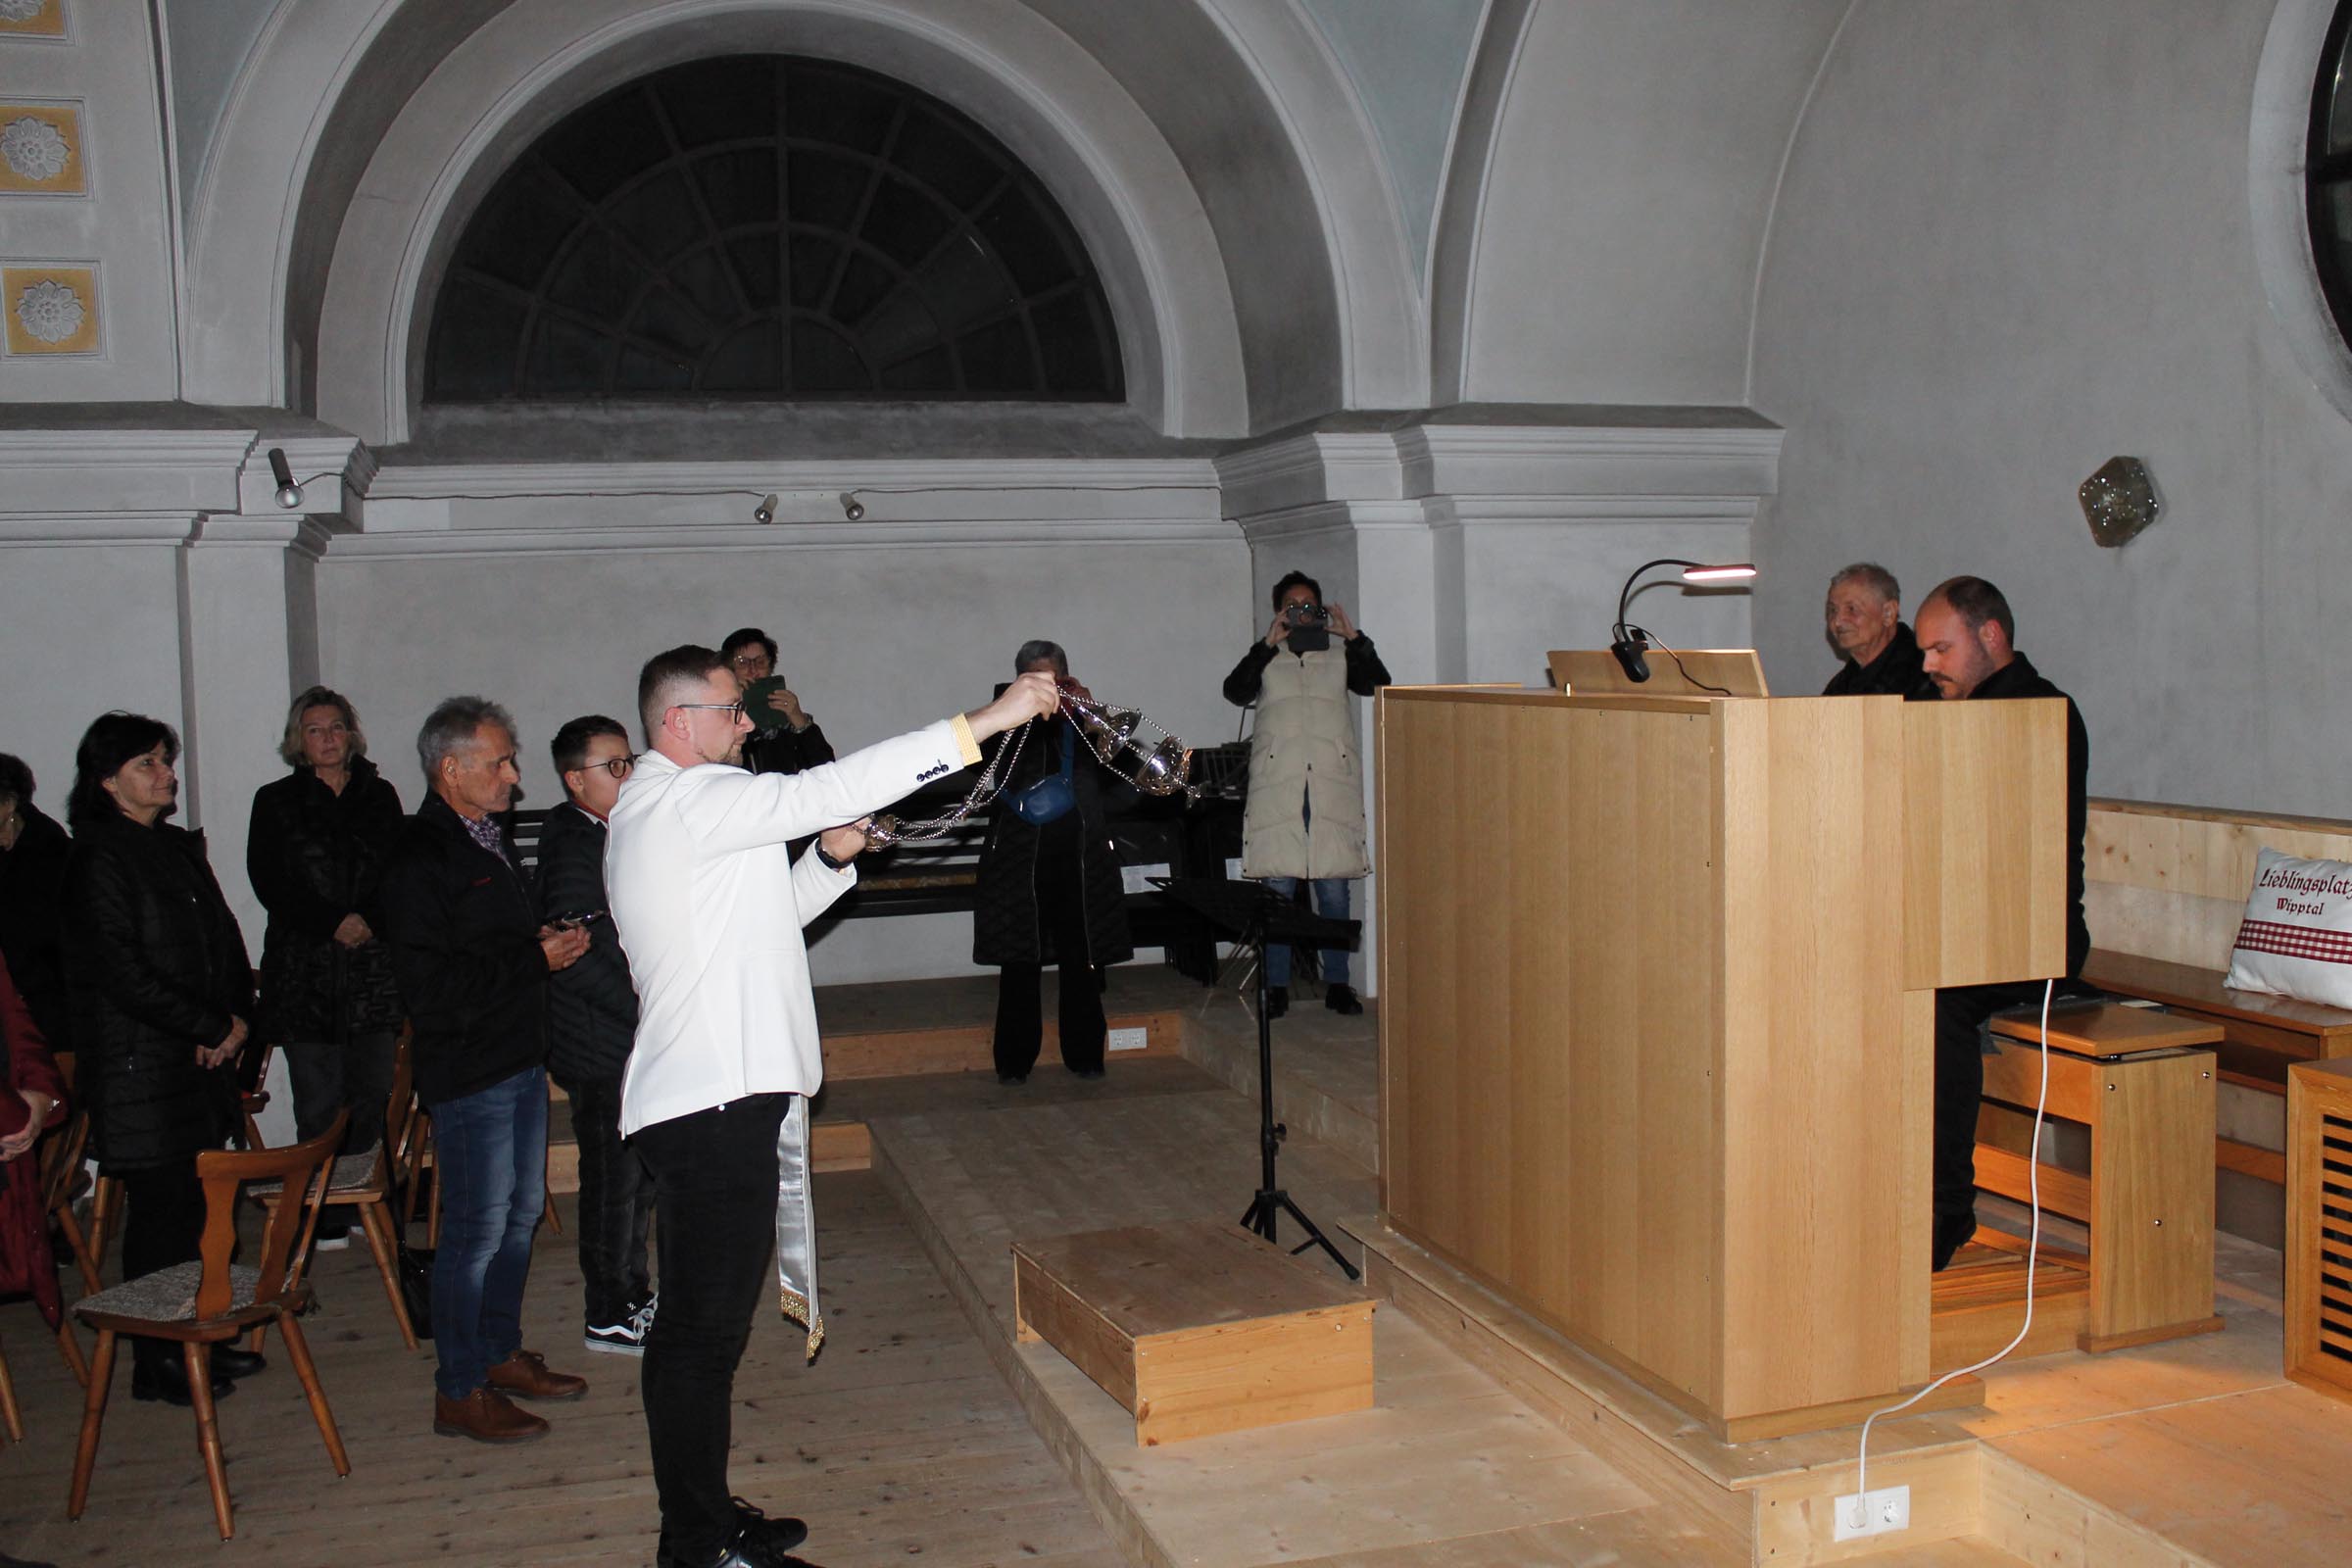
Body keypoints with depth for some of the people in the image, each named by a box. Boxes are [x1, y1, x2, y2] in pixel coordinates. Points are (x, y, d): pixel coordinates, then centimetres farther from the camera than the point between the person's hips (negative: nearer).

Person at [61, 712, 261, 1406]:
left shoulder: (181, 847, 14)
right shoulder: (98, 860, -11)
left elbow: (224, 937, 16)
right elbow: (122, 973, -17)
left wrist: (238, 1017, 0)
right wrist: (213, 1027, -12)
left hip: (202, 1061, 7)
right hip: (141, 1068, -7)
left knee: (200, 1205, 11)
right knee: (159, 1210, -1)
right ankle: (157, 1362, 11)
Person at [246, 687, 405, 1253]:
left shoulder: (380, 796, 13)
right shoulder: (276, 802, 7)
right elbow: (269, 883, -1)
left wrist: (372, 921, -8)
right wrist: (334, 923, -11)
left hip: (375, 966, 2)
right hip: (304, 968, -2)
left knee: (374, 1094, 1)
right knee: (319, 1103, -3)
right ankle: (324, 1218, 3)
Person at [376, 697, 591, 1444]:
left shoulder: (488, 842, 14)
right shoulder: (420, 858, -17)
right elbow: (430, 983, -24)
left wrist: (554, 944, 6)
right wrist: (536, 960, -19)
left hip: (520, 1059, 10)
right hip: (467, 1073, -10)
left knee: (520, 1212, 17)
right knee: (477, 1228, -3)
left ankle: (502, 1353, 31)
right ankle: (458, 1394, 8)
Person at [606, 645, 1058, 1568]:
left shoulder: (651, 813, 20)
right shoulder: (688, 800, -12)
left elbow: (756, 925, 23)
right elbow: (831, 789, -22)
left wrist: (829, 859, 8)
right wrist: (985, 721, -21)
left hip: (719, 1098, 11)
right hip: (711, 1104, -11)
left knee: (705, 1325, 16)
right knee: (702, 1328, -2)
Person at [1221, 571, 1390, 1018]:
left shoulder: (1339, 658, 16)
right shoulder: (1265, 660, 14)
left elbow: (1377, 684, 0)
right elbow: (1235, 691, -5)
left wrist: (1354, 637, -8)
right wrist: (1269, 643, -10)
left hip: (1333, 784, 1)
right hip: (1277, 786, -1)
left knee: (1334, 888, 0)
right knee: (1277, 888, -2)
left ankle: (1337, 983, 7)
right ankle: (1277, 987, 4)